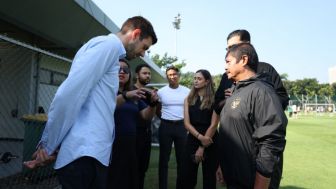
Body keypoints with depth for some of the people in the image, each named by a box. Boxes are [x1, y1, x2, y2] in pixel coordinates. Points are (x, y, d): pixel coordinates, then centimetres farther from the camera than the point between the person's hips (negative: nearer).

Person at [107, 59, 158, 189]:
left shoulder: (134, 95, 15)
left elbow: (147, 116, 9)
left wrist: (153, 103, -11)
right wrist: (126, 96, -37)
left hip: (130, 146, 6)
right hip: (110, 146, -5)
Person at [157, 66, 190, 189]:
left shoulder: (187, 91, 2)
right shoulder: (161, 91, 1)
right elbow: (156, 109, 12)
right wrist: (164, 118, 7)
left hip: (181, 126, 1)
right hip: (166, 126, 0)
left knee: (181, 158, 8)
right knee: (164, 158, 7)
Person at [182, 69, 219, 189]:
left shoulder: (214, 99, -6)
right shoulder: (189, 99, 4)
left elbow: (213, 125, -10)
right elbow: (187, 123, -2)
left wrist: (202, 147, -12)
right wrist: (200, 137, -18)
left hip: (210, 141, -2)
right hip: (192, 139, 2)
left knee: (209, 176, 12)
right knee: (187, 176, 5)